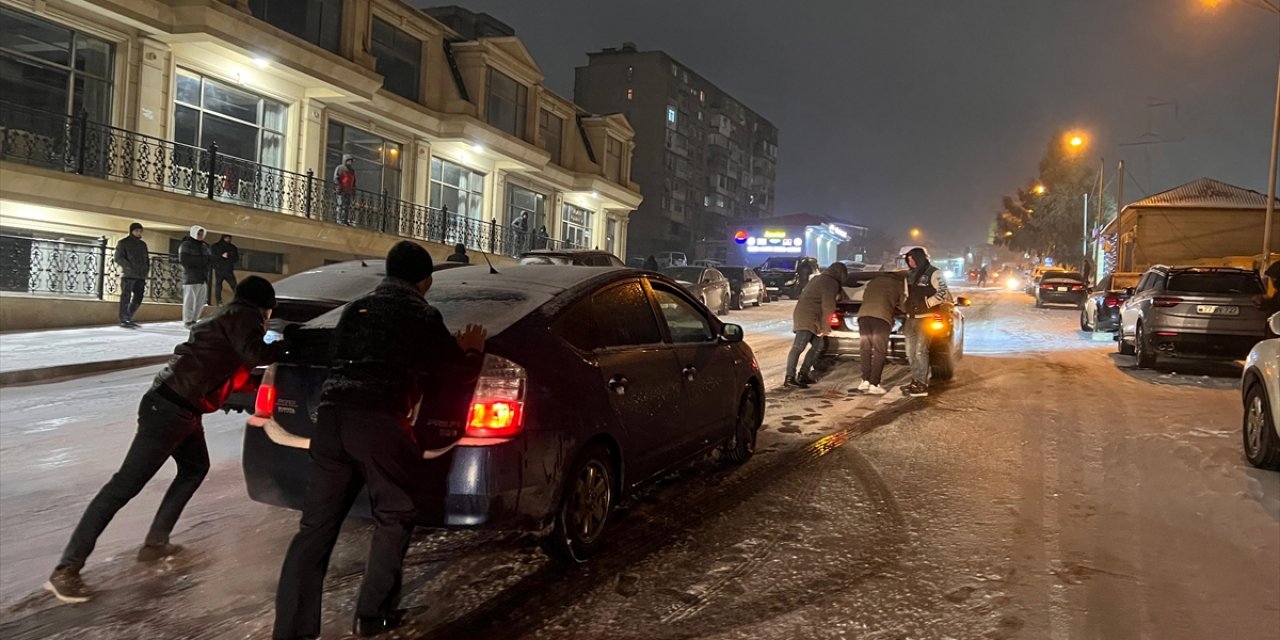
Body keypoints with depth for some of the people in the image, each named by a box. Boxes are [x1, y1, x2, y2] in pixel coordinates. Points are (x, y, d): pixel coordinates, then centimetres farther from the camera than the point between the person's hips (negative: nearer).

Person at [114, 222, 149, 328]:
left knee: (138, 298, 6)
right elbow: (118, 258, -7)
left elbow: (146, 259, 23)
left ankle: (129, 318, 19)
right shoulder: (123, 243, 2)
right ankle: (123, 320, -3)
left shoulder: (143, 244, 20)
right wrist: (130, 267, -18)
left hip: (140, 276, 6)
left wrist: (146, 271, 8)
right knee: (126, 297, -6)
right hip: (128, 275, -6)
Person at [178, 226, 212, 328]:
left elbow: (210, 259, 20)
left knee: (201, 301, 9)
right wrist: (193, 270, -13)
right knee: (190, 299, -6)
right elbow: (183, 260, -12)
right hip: (191, 277, -7)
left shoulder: (205, 246, 18)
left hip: (203, 277, 7)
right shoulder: (186, 245, -3)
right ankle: (188, 322, 0)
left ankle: (194, 320, 18)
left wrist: (207, 267, 1)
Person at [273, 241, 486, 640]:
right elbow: (454, 372, 10)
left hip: (332, 416, 6)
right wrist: (473, 351, 32)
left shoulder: (356, 309, 22)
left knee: (316, 525, 8)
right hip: (379, 423, -5)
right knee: (393, 518, 12)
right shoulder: (422, 316, 5)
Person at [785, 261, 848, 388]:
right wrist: (824, 327, -3)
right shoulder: (831, 283, -6)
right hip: (808, 317, -10)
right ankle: (789, 378, -25)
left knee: (818, 345, 16)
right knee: (798, 347, -17)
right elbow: (828, 306, -10)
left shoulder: (819, 279, 25)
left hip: (803, 315, 10)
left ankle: (803, 374, 14)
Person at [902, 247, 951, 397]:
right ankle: (915, 381, 18)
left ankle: (922, 385, -8)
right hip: (910, 318, 8)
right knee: (911, 352, 9)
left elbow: (943, 292, -15)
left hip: (925, 318, -8)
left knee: (920, 351, -10)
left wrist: (926, 303, -16)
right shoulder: (910, 275, 15)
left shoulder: (933, 273, -7)